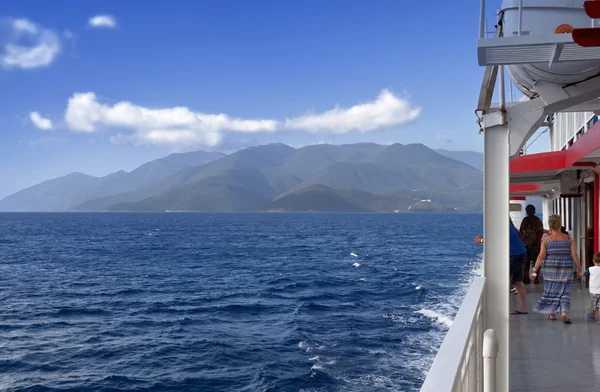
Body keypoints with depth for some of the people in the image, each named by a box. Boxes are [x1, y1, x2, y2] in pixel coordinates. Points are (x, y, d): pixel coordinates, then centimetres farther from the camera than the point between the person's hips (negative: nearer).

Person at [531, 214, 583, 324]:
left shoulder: (546, 240, -4)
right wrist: (579, 270, 5)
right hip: (566, 269, 0)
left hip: (550, 269, 0)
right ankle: (564, 312, -12)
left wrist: (534, 270, -5)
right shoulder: (568, 239, -1)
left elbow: (541, 256, -8)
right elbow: (575, 255, -3)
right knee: (565, 291, 6)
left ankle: (552, 314, 20)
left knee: (551, 291, 12)